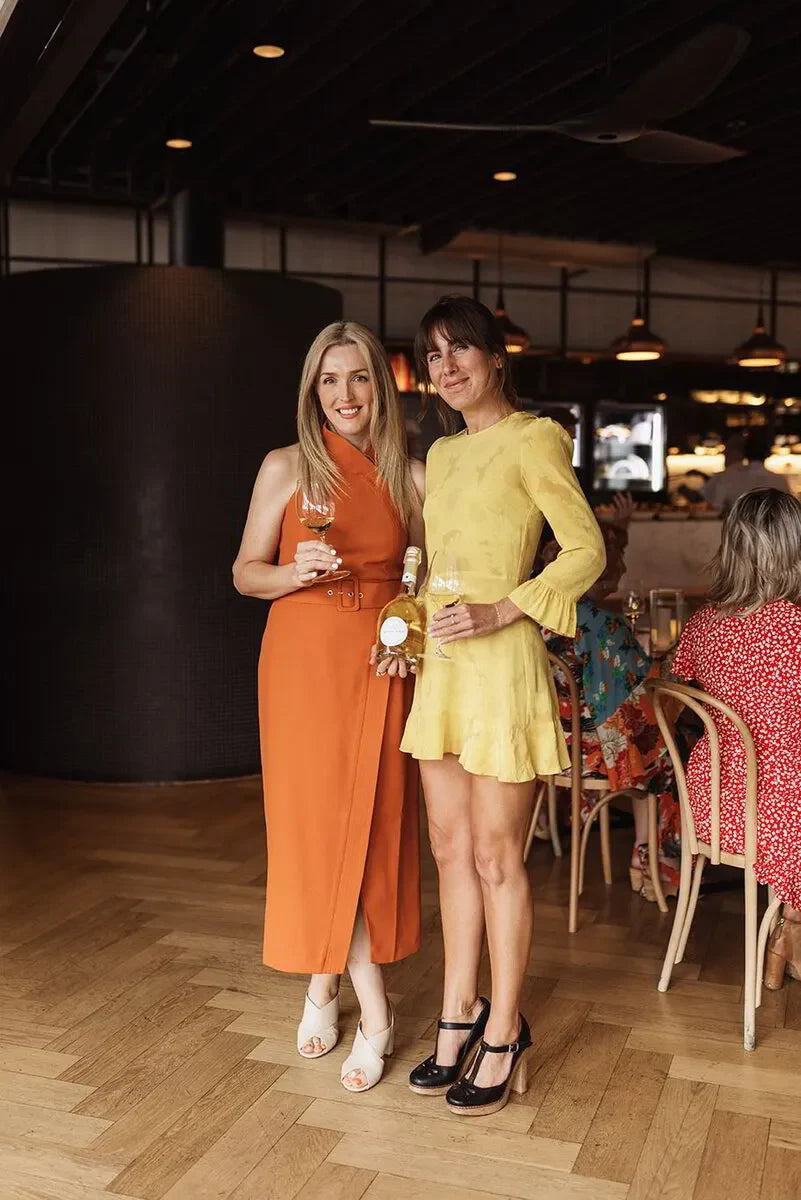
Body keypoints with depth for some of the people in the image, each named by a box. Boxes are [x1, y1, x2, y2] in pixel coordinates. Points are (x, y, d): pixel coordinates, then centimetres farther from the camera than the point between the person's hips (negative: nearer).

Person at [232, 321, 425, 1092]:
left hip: (380, 663, 1)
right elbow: (244, 573, 4)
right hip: (302, 660, -1)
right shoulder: (286, 468, 0)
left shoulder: (411, 477, 5)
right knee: (314, 821, 2)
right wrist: (296, 572, -16)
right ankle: (372, 1012, 16)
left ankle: (326, 981, 21)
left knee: (368, 822, 3)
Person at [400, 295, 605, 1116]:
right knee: (451, 849, 13)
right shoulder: (442, 454, 16)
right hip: (440, 666, 7)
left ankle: (504, 1032, 17)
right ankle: (460, 1012, 27)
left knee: (495, 857, 2)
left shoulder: (531, 441, -6)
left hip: (500, 663, -7)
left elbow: (586, 550, -10)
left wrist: (500, 612, -19)